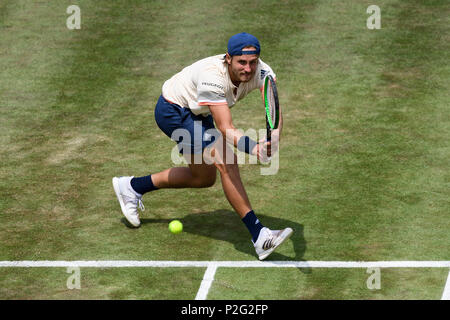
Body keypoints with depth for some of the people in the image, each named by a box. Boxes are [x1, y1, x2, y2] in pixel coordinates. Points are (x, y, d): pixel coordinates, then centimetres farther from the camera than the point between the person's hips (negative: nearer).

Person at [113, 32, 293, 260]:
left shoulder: (261, 71, -21)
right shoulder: (212, 76, -38)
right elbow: (225, 129, -42)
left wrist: (273, 139, -51)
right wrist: (253, 148, -59)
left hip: (197, 114, 8)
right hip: (172, 111, -8)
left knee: (204, 178, 19)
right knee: (226, 161, -23)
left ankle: (133, 186, 32)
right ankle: (259, 237, -23)